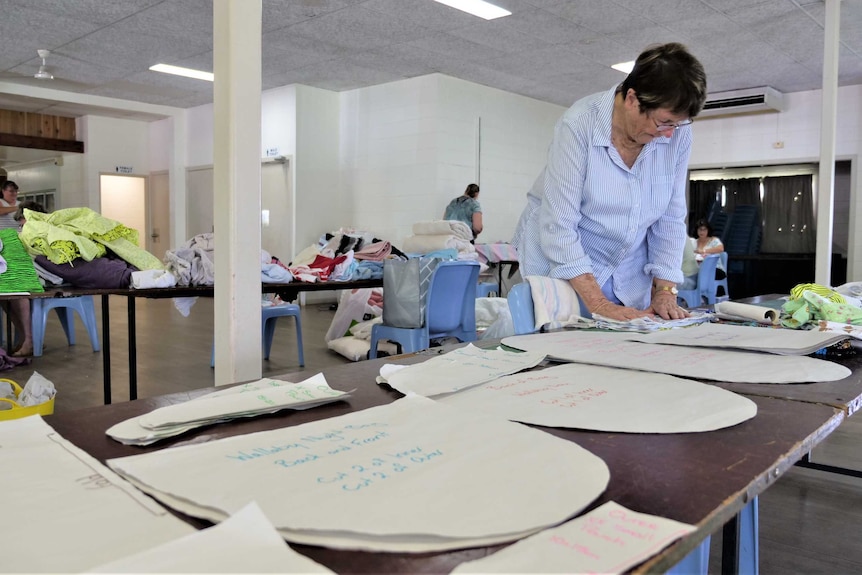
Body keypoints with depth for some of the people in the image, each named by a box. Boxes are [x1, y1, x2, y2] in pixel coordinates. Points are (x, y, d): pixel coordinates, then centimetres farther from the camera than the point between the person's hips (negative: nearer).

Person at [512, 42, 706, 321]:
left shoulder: (678, 134, -10)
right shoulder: (579, 125, -24)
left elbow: (670, 218, -3)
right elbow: (559, 224, -27)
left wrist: (664, 292, -10)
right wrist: (599, 305, -30)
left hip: (629, 271, 4)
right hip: (561, 262, -4)